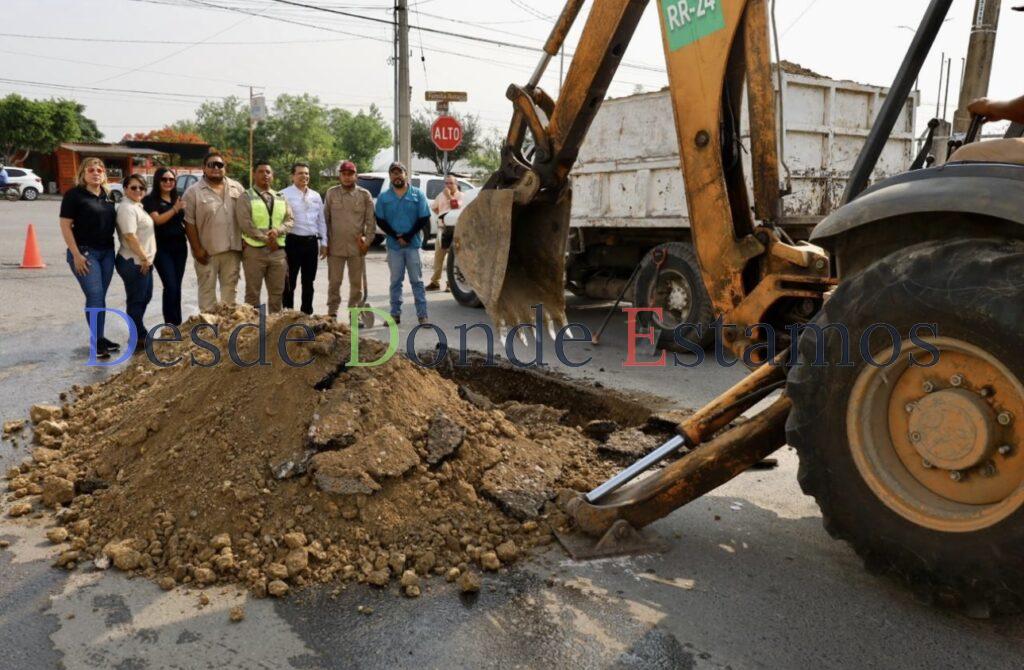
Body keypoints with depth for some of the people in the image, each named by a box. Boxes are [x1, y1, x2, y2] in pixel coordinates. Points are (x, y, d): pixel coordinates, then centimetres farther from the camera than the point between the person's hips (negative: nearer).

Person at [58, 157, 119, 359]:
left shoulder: (108, 196, 11)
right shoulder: (74, 195, -7)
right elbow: (65, 225, -10)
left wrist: (113, 249, 11)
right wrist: (76, 254, -16)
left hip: (107, 252, 6)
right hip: (85, 252, -6)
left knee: (101, 297, 10)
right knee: (95, 297, -8)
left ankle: (100, 338, 18)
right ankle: (96, 342, 0)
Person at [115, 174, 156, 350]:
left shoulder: (138, 206, 15)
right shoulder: (127, 208, -16)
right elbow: (130, 236, -23)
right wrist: (143, 258, -20)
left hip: (143, 261, 10)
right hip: (134, 262, -10)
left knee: (145, 298, 18)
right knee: (136, 300, -1)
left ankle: (139, 333, 30)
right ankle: (138, 340, 8)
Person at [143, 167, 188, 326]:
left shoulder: (179, 198, 13)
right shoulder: (150, 200, -4)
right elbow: (157, 220, -17)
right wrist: (175, 209, -25)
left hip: (180, 247, 5)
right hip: (162, 248, -5)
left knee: (177, 286, 8)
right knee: (170, 286, -11)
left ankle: (178, 323, 16)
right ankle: (171, 325, -4)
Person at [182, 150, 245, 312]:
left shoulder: (237, 188, 7)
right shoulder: (193, 191, -3)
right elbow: (189, 223, -5)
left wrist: (245, 242, 2)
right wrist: (197, 249, -11)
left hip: (232, 248, 3)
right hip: (207, 250, -3)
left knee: (230, 286, 12)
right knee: (207, 288, 4)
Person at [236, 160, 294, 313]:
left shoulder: (280, 198, 14)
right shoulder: (246, 198, -1)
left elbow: (290, 220, 7)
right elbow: (245, 224, -11)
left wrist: (277, 230, -13)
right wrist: (266, 239, -15)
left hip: (278, 250, 4)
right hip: (254, 250, -4)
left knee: (277, 293, 9)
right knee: (253, 293, 1)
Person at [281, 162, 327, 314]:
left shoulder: (316, 196, 13)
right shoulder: (285, 194, -5)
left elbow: (321, 221, 16)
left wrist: (324, 243, 12)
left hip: (312, 242, 5)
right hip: (293, 241, -5)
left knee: (308, 282, 12)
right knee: (290, 282, 1)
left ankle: (307, 313, 21)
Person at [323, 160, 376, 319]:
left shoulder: (364, 194, 3)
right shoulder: (332, 193, 4)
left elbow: (371, 220, 2)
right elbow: (325, 219, 4)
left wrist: (367, 240, -6)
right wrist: (326, 242, 0)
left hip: (357, 246, 0)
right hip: (335, 246, 0)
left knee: (356, 282, 8)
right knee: (334, 282, 5)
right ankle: (332, 313, 14)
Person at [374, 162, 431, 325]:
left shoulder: (418, 194, 2)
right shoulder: (383, 197, 6)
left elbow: (424, 219, -1)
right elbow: (380, 221, 3)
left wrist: (408, 236, -10)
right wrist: (396, 236, -10)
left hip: (413, 244, -1)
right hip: (393, 246, 2)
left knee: (417, 280, 0)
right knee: (395, 281, 7)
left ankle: (422, 315, 2)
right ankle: (395, 314, 13)